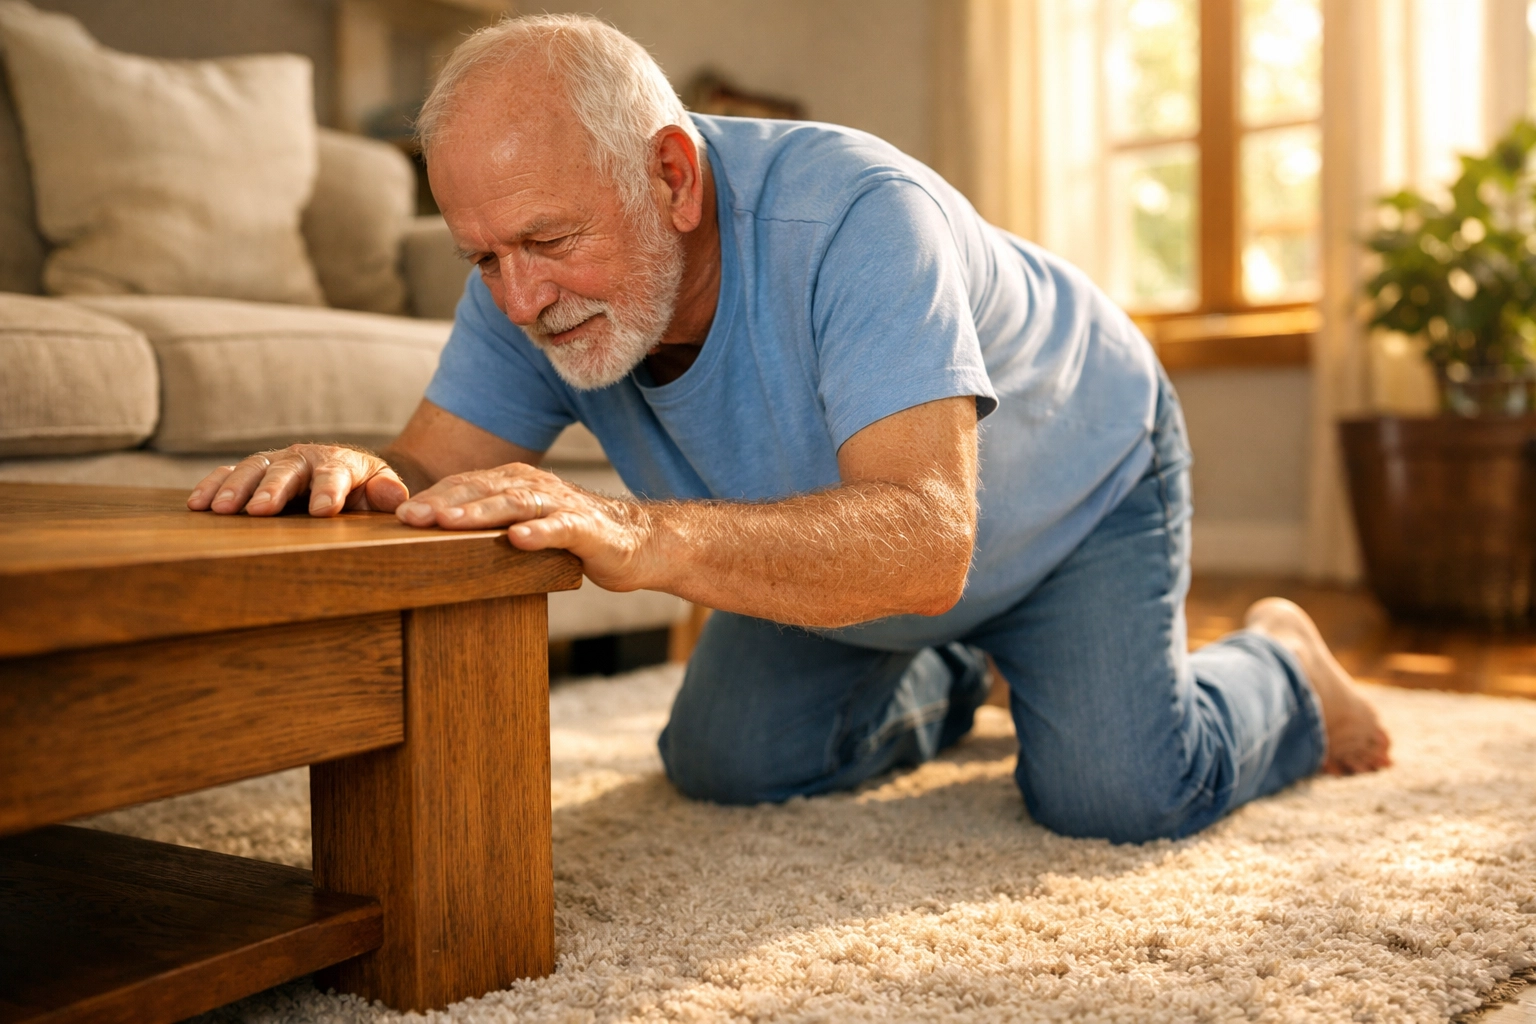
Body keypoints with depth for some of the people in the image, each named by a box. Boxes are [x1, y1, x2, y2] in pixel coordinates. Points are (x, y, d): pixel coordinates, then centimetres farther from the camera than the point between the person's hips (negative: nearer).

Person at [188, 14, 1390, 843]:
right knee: (724, 762, 3)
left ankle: (1278, 670, 18)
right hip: (841, 528, 6)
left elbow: (925, 543, -51)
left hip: (1079, 484, -5)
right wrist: (359, 473, -45)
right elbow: (435, 475, -20)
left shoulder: (853, 215, -42)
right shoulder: (532, 273, -23)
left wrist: (644, 534, -65)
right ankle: (940, 685, 34)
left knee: (1116, 789, -20)